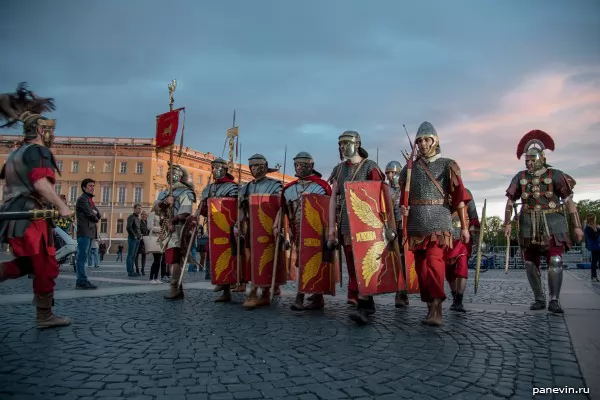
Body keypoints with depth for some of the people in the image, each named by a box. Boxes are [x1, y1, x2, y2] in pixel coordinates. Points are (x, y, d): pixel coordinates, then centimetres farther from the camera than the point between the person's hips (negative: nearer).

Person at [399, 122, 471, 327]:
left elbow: (459, 197, 2)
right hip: (416, 224, 4)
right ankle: (430, 307, 19)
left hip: (439, 222, -4)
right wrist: (402, 208, -4)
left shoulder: (447, 165, 4)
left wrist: (464, 226, -1)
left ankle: (437, 310, -18)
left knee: (434, 262, -18)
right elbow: (404, 196, 19)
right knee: (421, 267, 6)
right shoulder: (409, 168, 12)